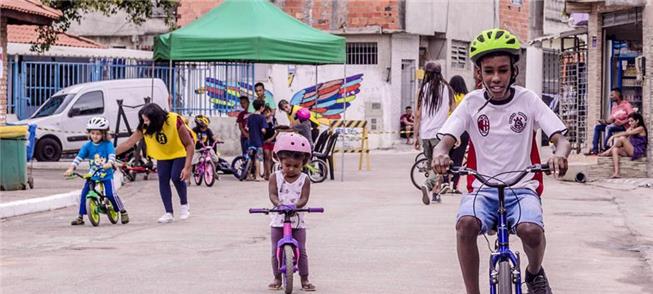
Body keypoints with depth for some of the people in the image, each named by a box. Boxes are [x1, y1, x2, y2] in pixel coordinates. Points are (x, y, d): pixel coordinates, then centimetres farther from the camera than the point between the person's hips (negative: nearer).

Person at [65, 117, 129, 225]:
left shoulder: (107, 144, -8)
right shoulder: (87, 146, -2)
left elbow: (112, 155, -22)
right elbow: (79, 157, -8)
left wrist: (109, 163, -44)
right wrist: (71, 168, -22)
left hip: (106, 174, -3)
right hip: (92, 175, 3)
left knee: (111, 194, -14)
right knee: (84, 193, -7)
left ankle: (123, 212, 7)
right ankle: (80, 217, 5)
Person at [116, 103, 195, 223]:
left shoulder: (175, 121, -33)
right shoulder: (144, 127, -20)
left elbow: (190, 144, -25)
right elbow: (129, 142, -15)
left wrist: (187, 167, -28)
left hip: (180, 152, -4)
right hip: (163, 155, 4)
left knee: (176, 177, -20)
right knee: (163, 180, -9)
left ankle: (184, 205, 3)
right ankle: (169, 213, -4)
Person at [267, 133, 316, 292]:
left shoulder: (304, 179, -3)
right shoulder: (275, 177, -2)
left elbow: (304, 198, -11)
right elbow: (272, 194, -11)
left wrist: (295, 205, -32)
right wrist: (279, 204, -32)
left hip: (297, 220, -1)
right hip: (278, 220, 1)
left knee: (301, 251, 1)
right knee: (276, 251, 5)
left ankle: (304, 280, 9)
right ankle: (277, 278, 16)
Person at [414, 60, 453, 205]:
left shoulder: (423, 89, 3)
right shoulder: (446, 89, 1)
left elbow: (418, 115, 3)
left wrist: (416, 136, 7)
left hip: (425, 134, 2)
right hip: (440, 133, -2)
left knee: (432, 165, 16)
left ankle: (435, 193, 14)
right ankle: (427, 185, -24)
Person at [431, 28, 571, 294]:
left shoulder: (528, 100, -1)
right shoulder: (472, 103, 0)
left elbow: (561, 139, -6)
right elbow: (445, 141, -8)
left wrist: (560, 154, -32)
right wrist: (439, 155, -34)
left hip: (522, 188, 0)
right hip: (482, 189, 0)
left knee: (530, 229, -32)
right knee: (465, 224, -33)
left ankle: (534, 273, 4)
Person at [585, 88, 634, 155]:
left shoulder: (626, 104, -6)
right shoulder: (614, 106, 19)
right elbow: (611, 119, 13)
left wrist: (622, 122, -27)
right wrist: (605, 121, -8)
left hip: (624, 126, -8)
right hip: (614, 124, 8)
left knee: (609, 127, -35)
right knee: (597, 127, -4)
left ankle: (605, 148, -33)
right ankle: (594, 149, -15)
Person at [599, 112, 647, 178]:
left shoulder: (641, 128, -3)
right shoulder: (631, 129, 22)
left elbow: (625, 134, -14)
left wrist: (614, 136, -15)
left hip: (638, 152, -8)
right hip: (631, 151, 8)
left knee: (622, 138, -26)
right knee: (615, 149, -19)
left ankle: (608, 151, -5)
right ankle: (616, 173, -33)